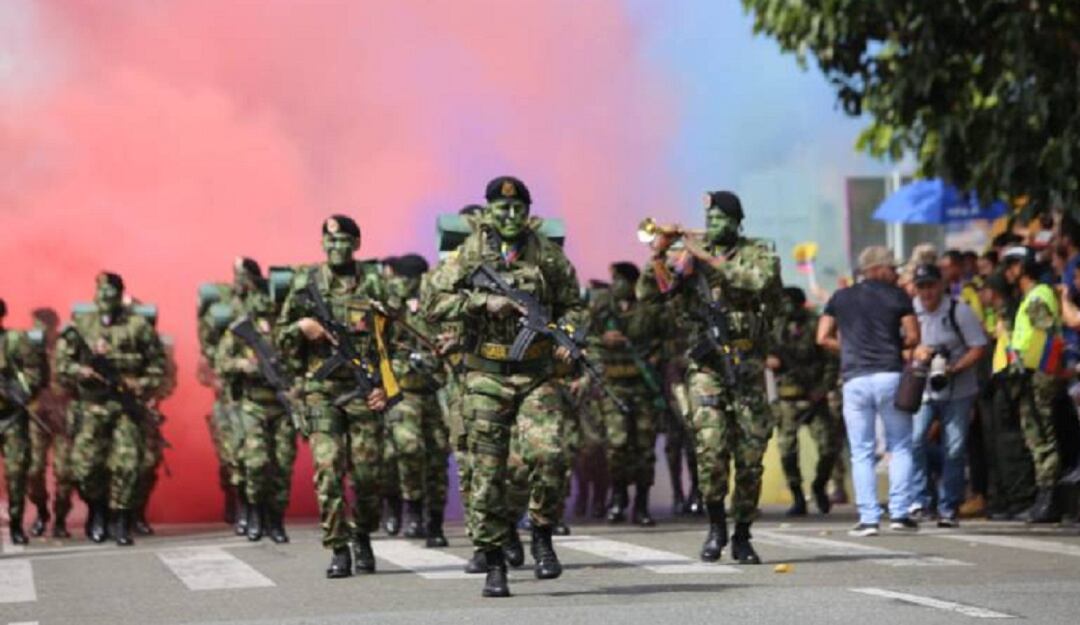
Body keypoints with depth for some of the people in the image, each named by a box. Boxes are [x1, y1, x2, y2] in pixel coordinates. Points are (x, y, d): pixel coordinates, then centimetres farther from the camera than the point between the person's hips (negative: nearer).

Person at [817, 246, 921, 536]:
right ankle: (899, 513, 1)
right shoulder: (897, 297, 5)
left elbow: (823, 338, 8)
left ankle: (868, 518, -2)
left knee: (862, 453, 4)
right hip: (890, 375, -1)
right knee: (900, 447, 9)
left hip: (855, 379, 1)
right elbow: (912, 337, 0)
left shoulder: (840, 298, 12)